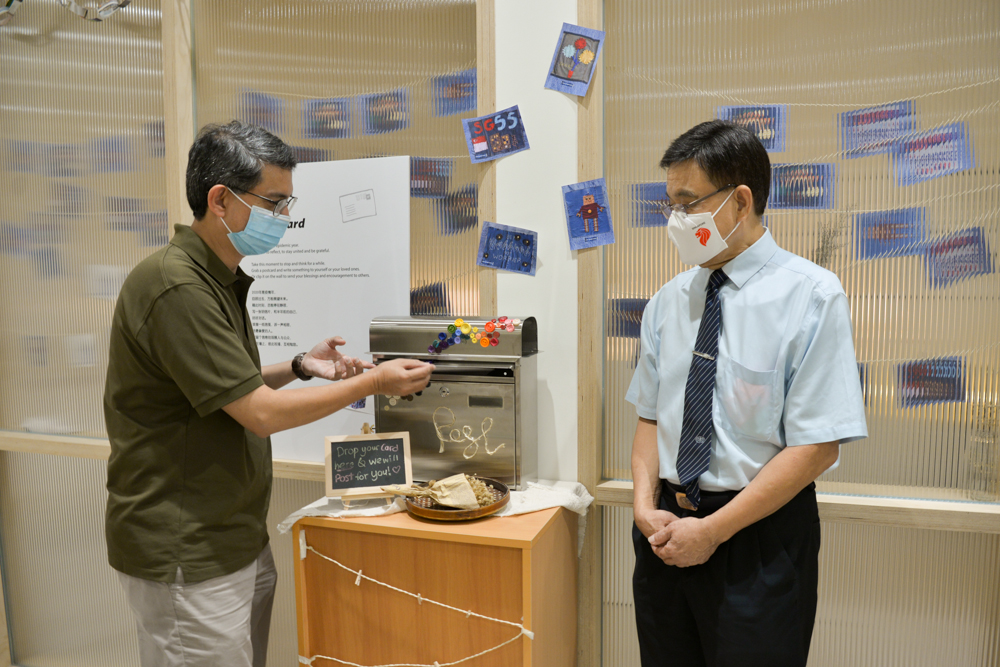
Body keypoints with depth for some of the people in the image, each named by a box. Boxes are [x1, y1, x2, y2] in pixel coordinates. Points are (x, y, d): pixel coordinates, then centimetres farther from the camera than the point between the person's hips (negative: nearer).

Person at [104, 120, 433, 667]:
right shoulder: (177, 287, -23)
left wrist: (301, 366, 5)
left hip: (236, 538, 9)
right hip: (185, 558, -9)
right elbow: (260, 413, -22)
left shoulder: (219, 280, 11)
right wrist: (372, 383, -14)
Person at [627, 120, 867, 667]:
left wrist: (711, 530, -16)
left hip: (761, 535, -4)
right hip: (666, 528, 5)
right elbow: (650, 415, 8)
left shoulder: (809, 296, -12)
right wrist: (645, 505, -8)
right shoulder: (667, 302, 4)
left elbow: (817, 446, -15)